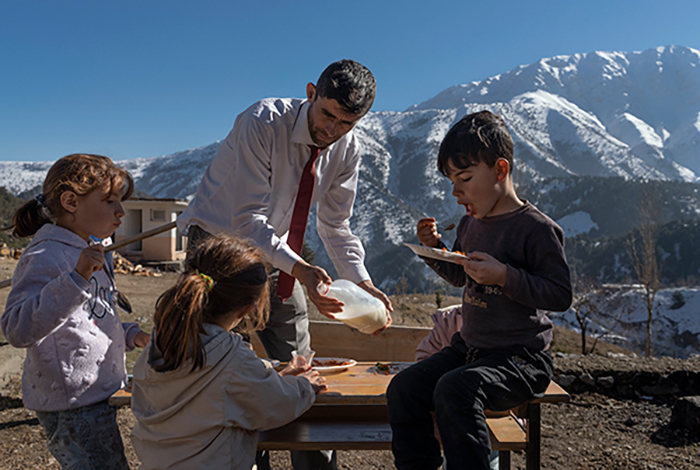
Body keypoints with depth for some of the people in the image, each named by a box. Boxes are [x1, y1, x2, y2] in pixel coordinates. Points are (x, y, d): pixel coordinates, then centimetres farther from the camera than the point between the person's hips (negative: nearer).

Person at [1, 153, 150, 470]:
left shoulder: (92, 254, 12)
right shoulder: (46, 257, -20)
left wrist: (128, 335, 6)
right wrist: (76, 279, -41)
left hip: (96, 396, 10)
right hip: (72, 405, -10)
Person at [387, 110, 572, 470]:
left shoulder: (537, 228, -13)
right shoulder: (470, 225, 10)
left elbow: (561, 295, -14)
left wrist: (505, 276, -25)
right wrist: (434, 247, 7)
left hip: (520, 358, -7)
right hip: (468, 347, 8)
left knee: (454, 389, -32)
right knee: (403, 388, -8)